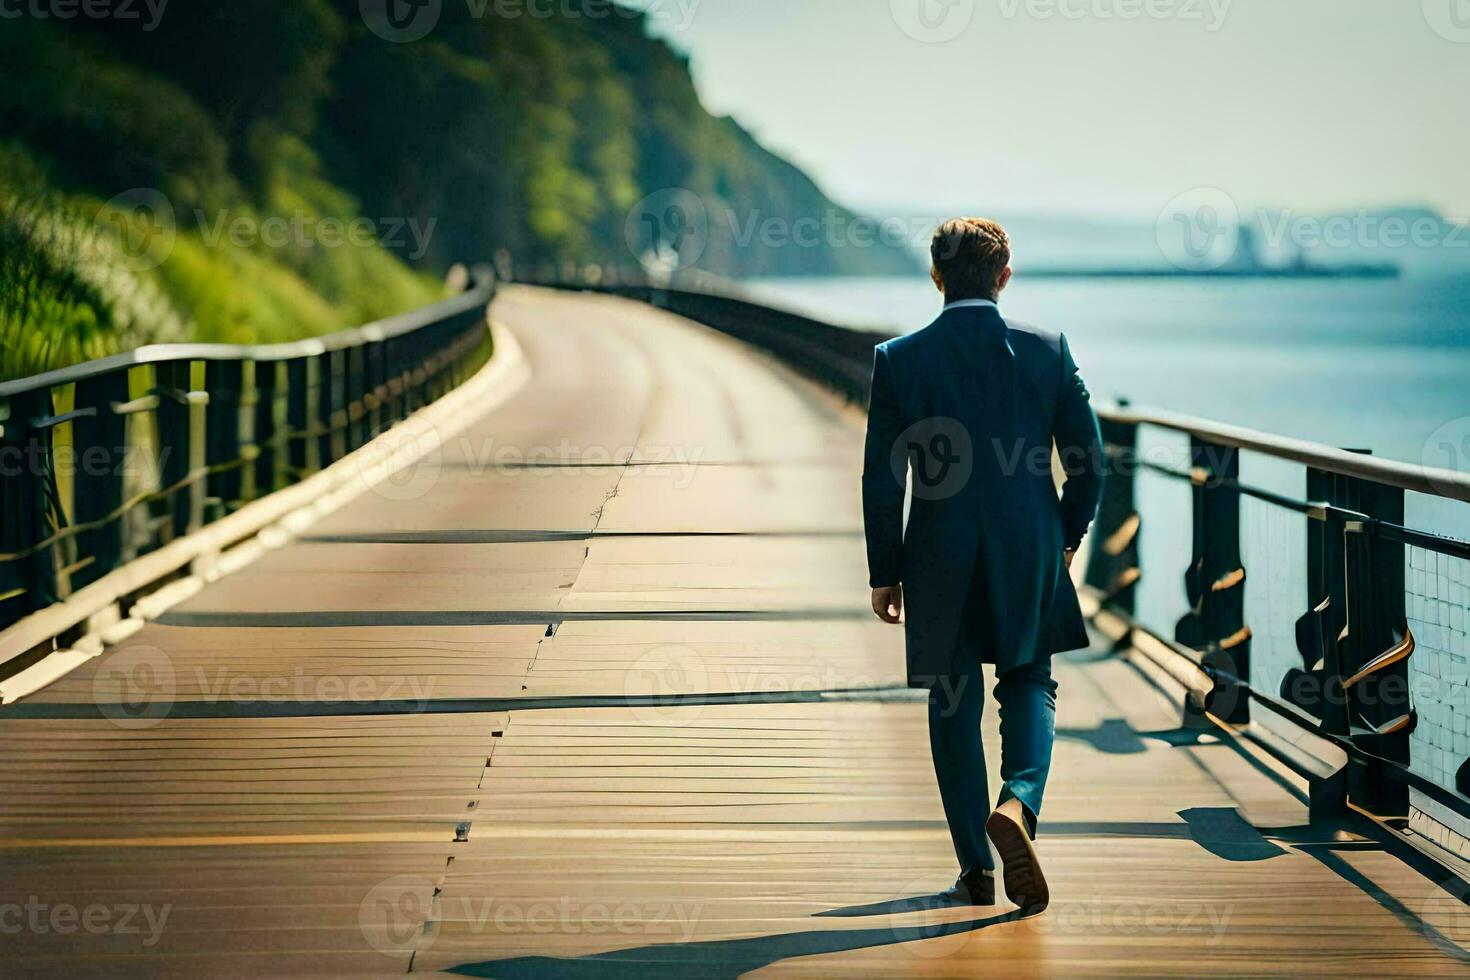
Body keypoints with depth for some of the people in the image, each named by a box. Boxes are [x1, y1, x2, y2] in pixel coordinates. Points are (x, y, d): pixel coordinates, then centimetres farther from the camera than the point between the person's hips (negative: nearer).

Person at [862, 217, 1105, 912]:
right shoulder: (1048, 350, -4)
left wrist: (884, 574, 4)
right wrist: (1068, 535, 16)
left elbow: (882, 479, -5)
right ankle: (1019, 803, -12)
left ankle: (977, 870, 13)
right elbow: (1088, 461, -1)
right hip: (1030, 554, 1)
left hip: (939, 564, 0)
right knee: (1029, 684, 16)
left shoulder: (898, 359, -6)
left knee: (954, 707, 11)